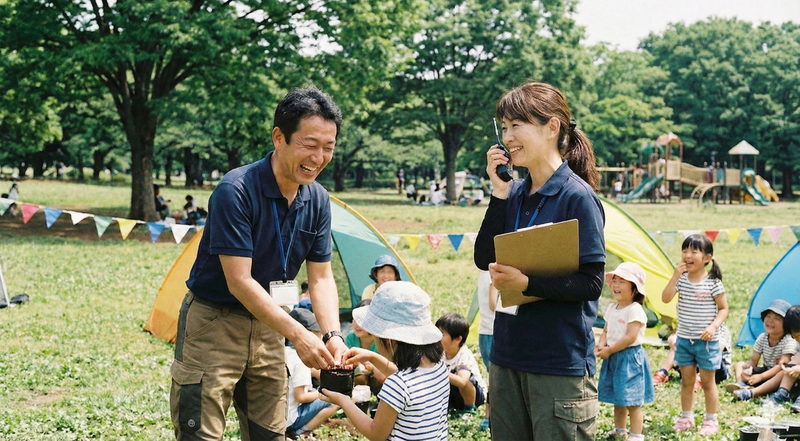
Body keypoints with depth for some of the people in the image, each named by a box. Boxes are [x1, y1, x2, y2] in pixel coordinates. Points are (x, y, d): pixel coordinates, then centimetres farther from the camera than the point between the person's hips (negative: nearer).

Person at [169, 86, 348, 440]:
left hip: (266, 325, 7)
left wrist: (333, 335, -17)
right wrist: (298, 334, -29)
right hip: (213, 323, -6)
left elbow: (321, 278, 0)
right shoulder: (236, 191, -23)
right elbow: (239, 281, -25)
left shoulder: (318, 201, -2)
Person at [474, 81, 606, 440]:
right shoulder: (515, 193, 8)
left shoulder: (577, 197, -12)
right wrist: (499, 194, -5)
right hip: (508, 357, 7)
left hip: (561, 362, -7)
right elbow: (485, 259, 2)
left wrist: (527, 283, -26)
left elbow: (591, 284, -15)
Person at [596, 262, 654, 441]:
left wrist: (609, 350, -18)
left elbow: (630, 337, -22)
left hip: (630, 357, -8)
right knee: (617, 397, 18)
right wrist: (601, 345, -7)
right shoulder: (612, 308, 10)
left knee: (632, 400, -4)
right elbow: (606, 330, 14)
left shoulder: (635, 310, -17)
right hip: (613, 358, 8)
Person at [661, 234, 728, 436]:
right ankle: (686, 417, 24)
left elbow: (723, 309, -5)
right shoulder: (681, 279, -1)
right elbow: (665, 298, -13)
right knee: (686, 380, 13)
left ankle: (711, 420, 16)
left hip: (706, 341, -4)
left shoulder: (713, 283, -10)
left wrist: (713, 326, -20)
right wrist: (675, 276, -21)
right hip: (684, 339, 4)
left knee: (707, 381, 5)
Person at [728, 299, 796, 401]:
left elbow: (782, 366, -25)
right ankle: (741, 384, -37)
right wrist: (747, 369, -22)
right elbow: (753, 361, 3)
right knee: (739, 365, -3)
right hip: (766, 371, 7)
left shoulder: (789, 341, -16)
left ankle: (752, 393, -56)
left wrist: (761, 377, -34)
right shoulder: (762, 338, 2)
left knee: (784, 373, -40)